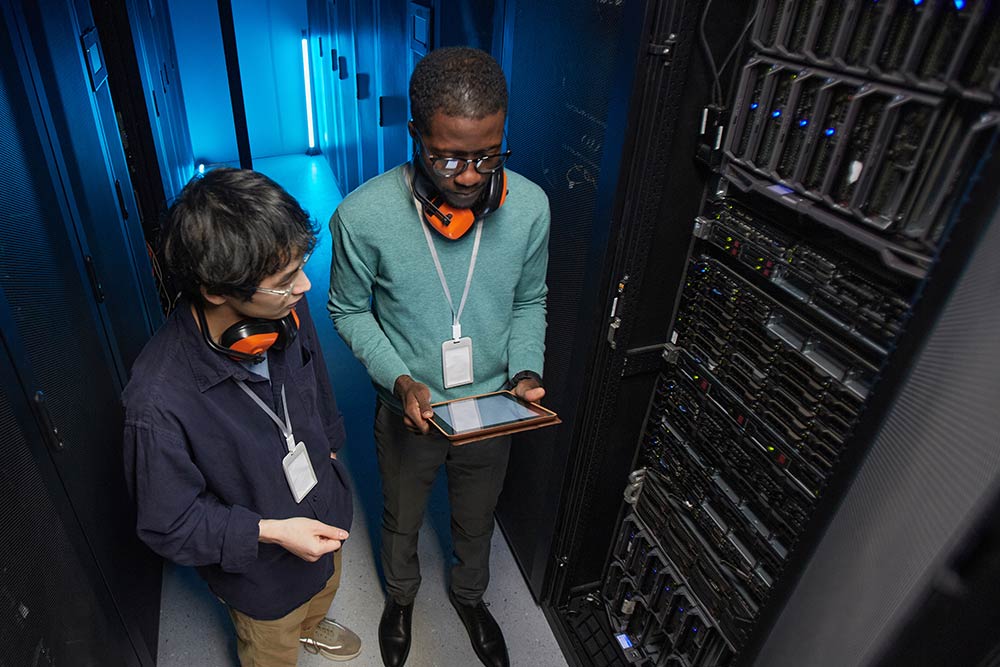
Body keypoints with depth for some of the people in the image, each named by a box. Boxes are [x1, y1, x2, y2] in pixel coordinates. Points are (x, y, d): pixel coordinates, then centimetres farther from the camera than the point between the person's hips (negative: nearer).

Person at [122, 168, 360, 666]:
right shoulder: (160, 400, -40)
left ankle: (311, 626, 71)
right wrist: (271, 531, -29)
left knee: (323, 589, 38)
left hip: (322, 509, 6)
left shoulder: (286, 308, -23)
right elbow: (168, 524, -23)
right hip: (262, 570, -5)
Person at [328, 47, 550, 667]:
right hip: (409, 408, -1)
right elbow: (349, 310, -8)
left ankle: (469, 593, 61)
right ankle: (402, 593, 61)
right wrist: (399, 380, -22)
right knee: (402, 520, 26)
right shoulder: (363, 215, -24)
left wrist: (526, 372, -16)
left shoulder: (530, 206, -18)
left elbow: (530, 302, -1)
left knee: (477, 518, 27)